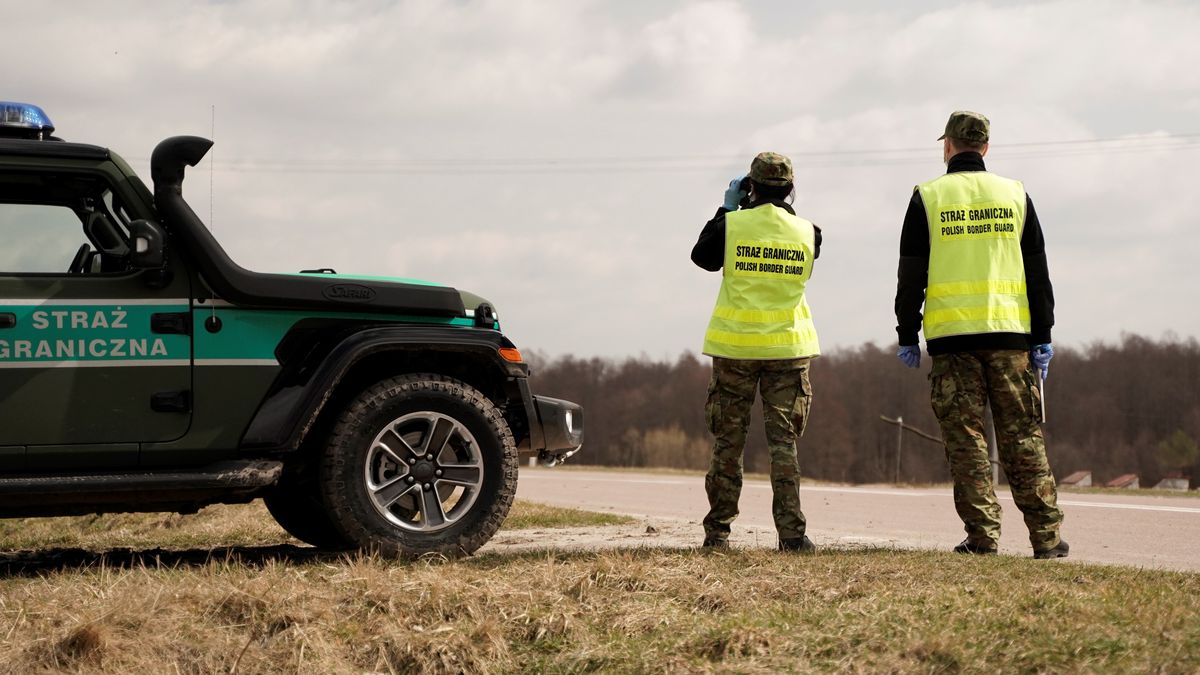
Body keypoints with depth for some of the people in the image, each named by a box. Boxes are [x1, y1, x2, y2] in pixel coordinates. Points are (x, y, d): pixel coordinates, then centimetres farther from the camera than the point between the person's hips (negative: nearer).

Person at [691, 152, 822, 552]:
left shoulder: (732, 224, -7)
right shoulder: (807, 232, -1)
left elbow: (702, 257, 10)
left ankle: (717, 531, 11)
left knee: (728, 441, 8)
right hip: (787, 348, 1)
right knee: (784, 442, 2)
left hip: (735, 346, -1)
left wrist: (726, 210, 16)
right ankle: (791, 532, -6)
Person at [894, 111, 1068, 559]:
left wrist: (907, 336, 7)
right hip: (1009, 335, 2)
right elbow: (1038, 273, 9)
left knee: (966, 439, 1)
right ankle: (1046, 536, 2)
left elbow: (911, 276, 0)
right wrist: (1042, 337, 12)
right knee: (1023, 437, 4)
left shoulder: (928, 198, 2)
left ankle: (982, 535, -3)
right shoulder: (1014, 195, 8)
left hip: (951, 336, -2)